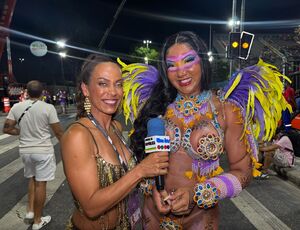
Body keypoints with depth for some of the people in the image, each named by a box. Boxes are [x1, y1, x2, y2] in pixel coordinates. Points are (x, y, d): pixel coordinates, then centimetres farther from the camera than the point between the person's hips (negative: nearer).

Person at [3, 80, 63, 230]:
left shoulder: (16, 107, -2)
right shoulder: (48, 108, -14)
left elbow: (7, 129, 1)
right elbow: (58, 132, -11)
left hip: (25, 150, 4)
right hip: (43, 151, -4)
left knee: (32, 179, 27)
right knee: (40, 184, 7)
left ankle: (30, 211, 28)